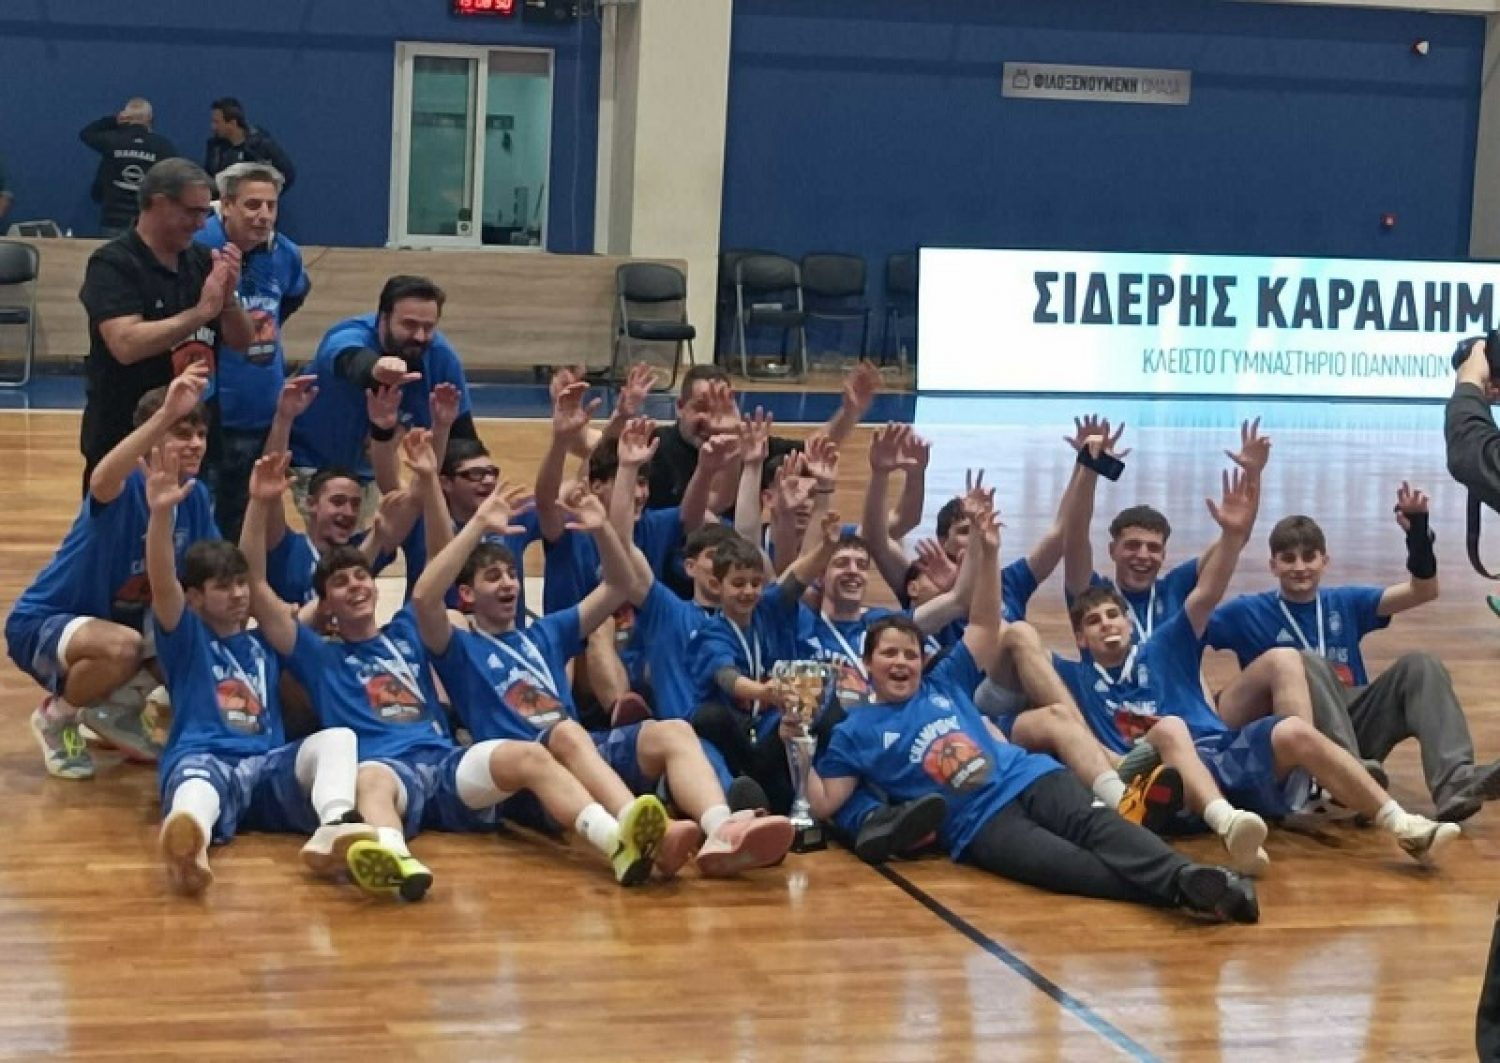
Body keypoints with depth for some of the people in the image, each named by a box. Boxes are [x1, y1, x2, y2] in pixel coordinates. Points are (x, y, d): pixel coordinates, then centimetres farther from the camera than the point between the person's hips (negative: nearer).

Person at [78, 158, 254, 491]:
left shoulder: (202, 260, 5)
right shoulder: (113, 264, -12)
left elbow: (242, 341, 8)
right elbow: (126, 344, -26)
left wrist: (228, 297, -12)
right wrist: (201, 311, -25)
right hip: (124, 444, -6)